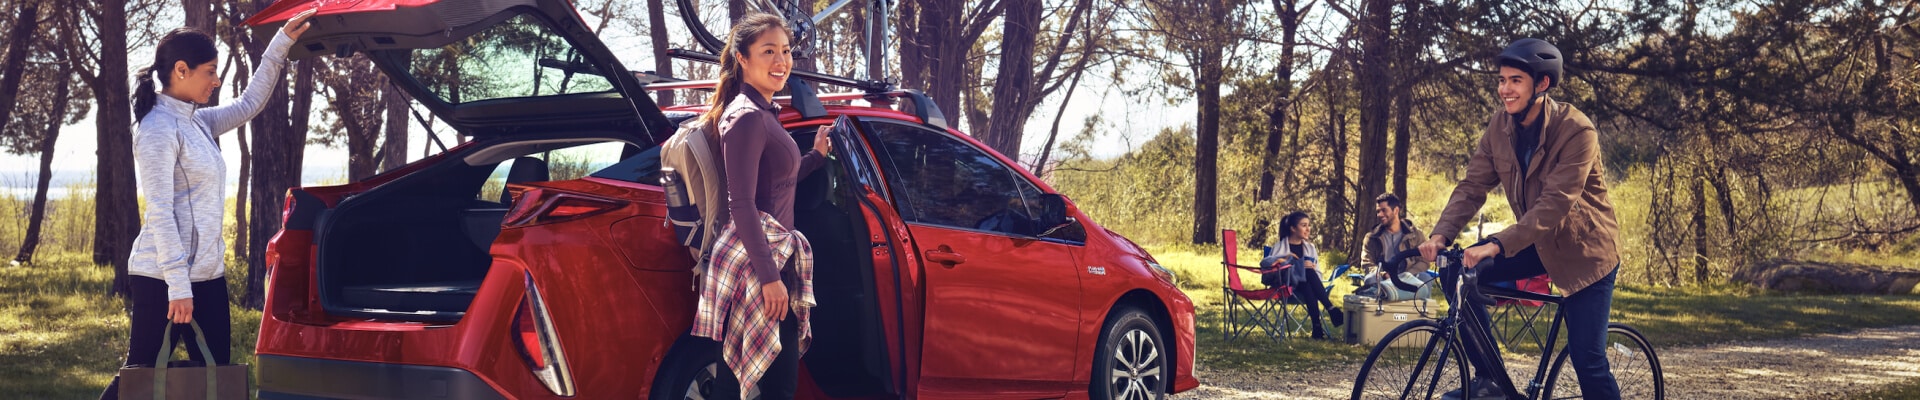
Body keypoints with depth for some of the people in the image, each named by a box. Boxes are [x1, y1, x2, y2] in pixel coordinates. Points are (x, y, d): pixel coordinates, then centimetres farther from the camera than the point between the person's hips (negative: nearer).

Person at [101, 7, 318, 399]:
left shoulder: (198, 122, 10)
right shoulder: (158, 129, -15)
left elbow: (250, 103, 25)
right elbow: (160, 212, -20)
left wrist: (281, 44, 17)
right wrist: (178, 285, -23)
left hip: (207, 274, 9)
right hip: (164, 279, -9)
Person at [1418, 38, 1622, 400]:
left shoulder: (1576, 130, -24)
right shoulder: (1500, 126, -5)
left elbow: (1555, 203, -32)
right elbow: (1472, 186, -7)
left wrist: (1498, 245, -41)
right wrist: (1441, 235, -24)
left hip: (1584, 249, -6)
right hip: (1538, 242, 6)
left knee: (1587, 360, -9)